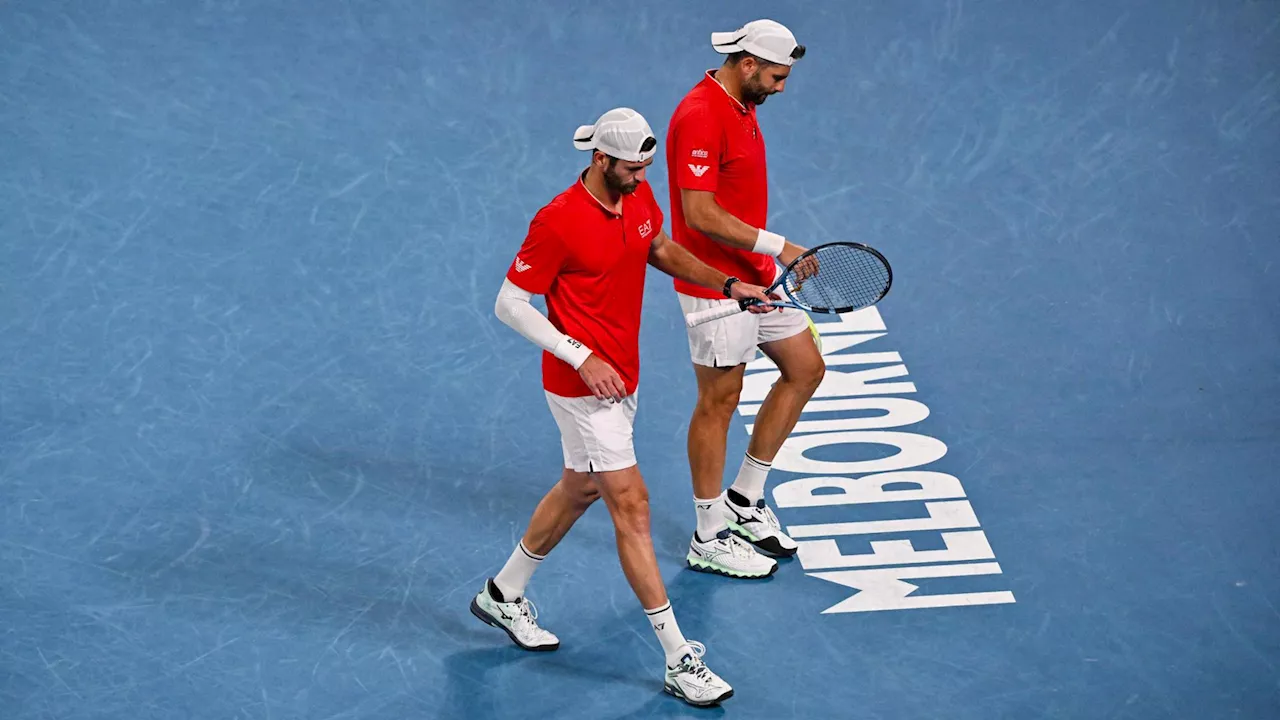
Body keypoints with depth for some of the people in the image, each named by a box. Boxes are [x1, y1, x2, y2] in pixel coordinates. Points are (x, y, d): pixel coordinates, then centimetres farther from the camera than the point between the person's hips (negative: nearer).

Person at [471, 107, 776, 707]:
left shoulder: (639, 196, 0)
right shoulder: (558, 223, -23)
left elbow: (660, 249, 21)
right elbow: (509, 305, -17)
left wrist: (727, 285, 10)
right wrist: (583, 357, -23)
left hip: (620, 380, 9)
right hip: (582, 387, -9)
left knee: (579, 489, 23)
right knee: (632, 509, -8)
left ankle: (503, 594, 44)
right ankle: (680, 661, -5)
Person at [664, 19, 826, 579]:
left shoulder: (741, 107, 10)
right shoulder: (699, 117, -21)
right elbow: (701, 215, -26)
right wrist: (776, 245, -23)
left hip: (756, 278, 10)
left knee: (805, 369, 15)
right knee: (719, 402, 0)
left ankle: (744, 500, 24)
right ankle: (709, 539, 13)